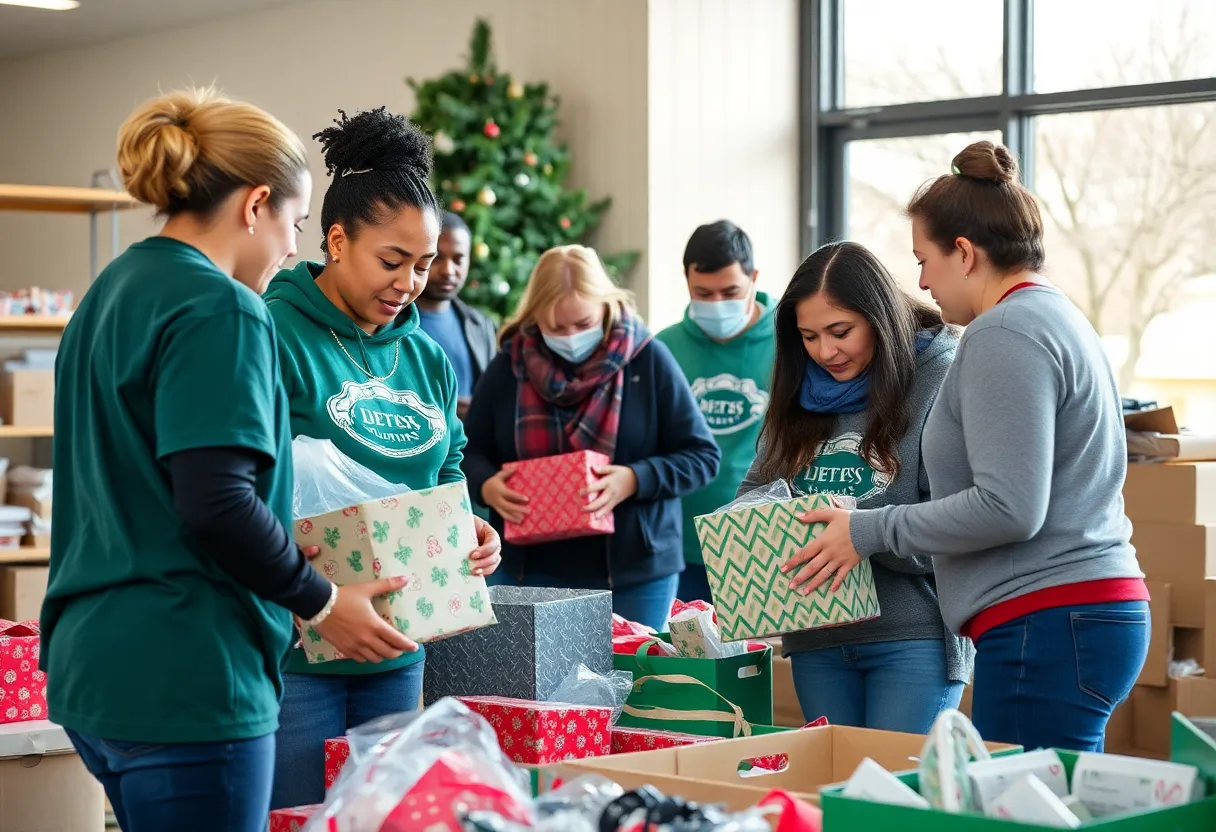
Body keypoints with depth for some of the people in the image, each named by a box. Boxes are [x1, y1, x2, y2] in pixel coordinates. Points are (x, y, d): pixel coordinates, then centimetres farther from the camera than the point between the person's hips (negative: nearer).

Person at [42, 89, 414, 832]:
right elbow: (217, 506, -22)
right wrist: (321, 603, -8)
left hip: (94, 661, 9)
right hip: (183, 678, -9)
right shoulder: (219, 310, -14)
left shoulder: (109, 294, 14)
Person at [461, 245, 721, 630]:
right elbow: (468, 451, 12)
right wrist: (486, 485, -11)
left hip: (634, 573, -2)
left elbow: (702, 456, -2)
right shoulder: (508, 367, 3)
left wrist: (635, 480, -19)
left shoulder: (648, 359, -4)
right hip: (532, 572, 2)